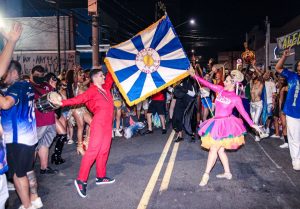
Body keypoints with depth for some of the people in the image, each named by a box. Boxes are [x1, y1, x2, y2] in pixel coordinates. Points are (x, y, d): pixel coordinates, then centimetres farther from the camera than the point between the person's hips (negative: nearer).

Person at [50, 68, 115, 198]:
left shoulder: (105, 88, 16)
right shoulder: (92, 90, -6)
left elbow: (110, 78, 29)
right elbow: (79, 99, -16)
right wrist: (62, 103, -27)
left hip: (107, 123, 8)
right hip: (99, 123, -8)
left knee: (104, 151, 10)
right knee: (93, 150, -10)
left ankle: (101, 177, 19)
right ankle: (81, 180, -5)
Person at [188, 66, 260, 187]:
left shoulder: (236, 98, -8)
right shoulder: (220, 90, 4)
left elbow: (243, 112, -4)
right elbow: (207, 83, 1)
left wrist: (252, 124, -6)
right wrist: (194, 75, -5)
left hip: (225, 124, -6)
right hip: (217, 123, 6)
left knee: (213, 149, -6)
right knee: (220, 150, 13)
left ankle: (206, 174, 4)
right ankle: (227, 173, 27)